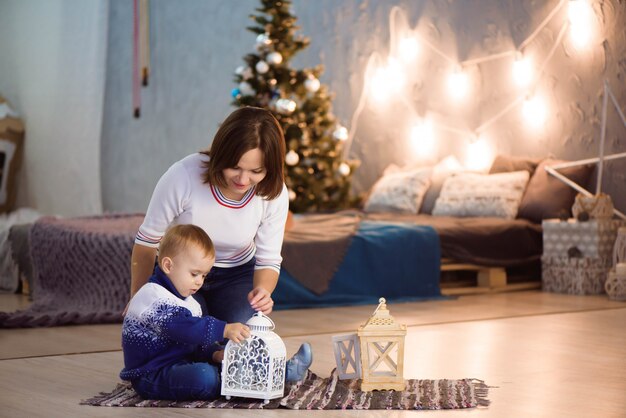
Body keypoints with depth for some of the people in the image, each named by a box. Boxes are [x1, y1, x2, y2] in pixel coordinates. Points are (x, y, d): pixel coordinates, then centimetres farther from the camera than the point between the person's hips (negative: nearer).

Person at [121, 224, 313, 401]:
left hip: (179, 365, 10)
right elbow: (184, 327, -32)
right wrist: (224, 330, -39)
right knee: (203, 375, -33)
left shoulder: (188, 303, 17)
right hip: (150, 376, -10)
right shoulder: (153, 296, -18)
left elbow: (196, 343, 16)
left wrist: (214, 354, -5)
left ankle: (283, 371, 7)